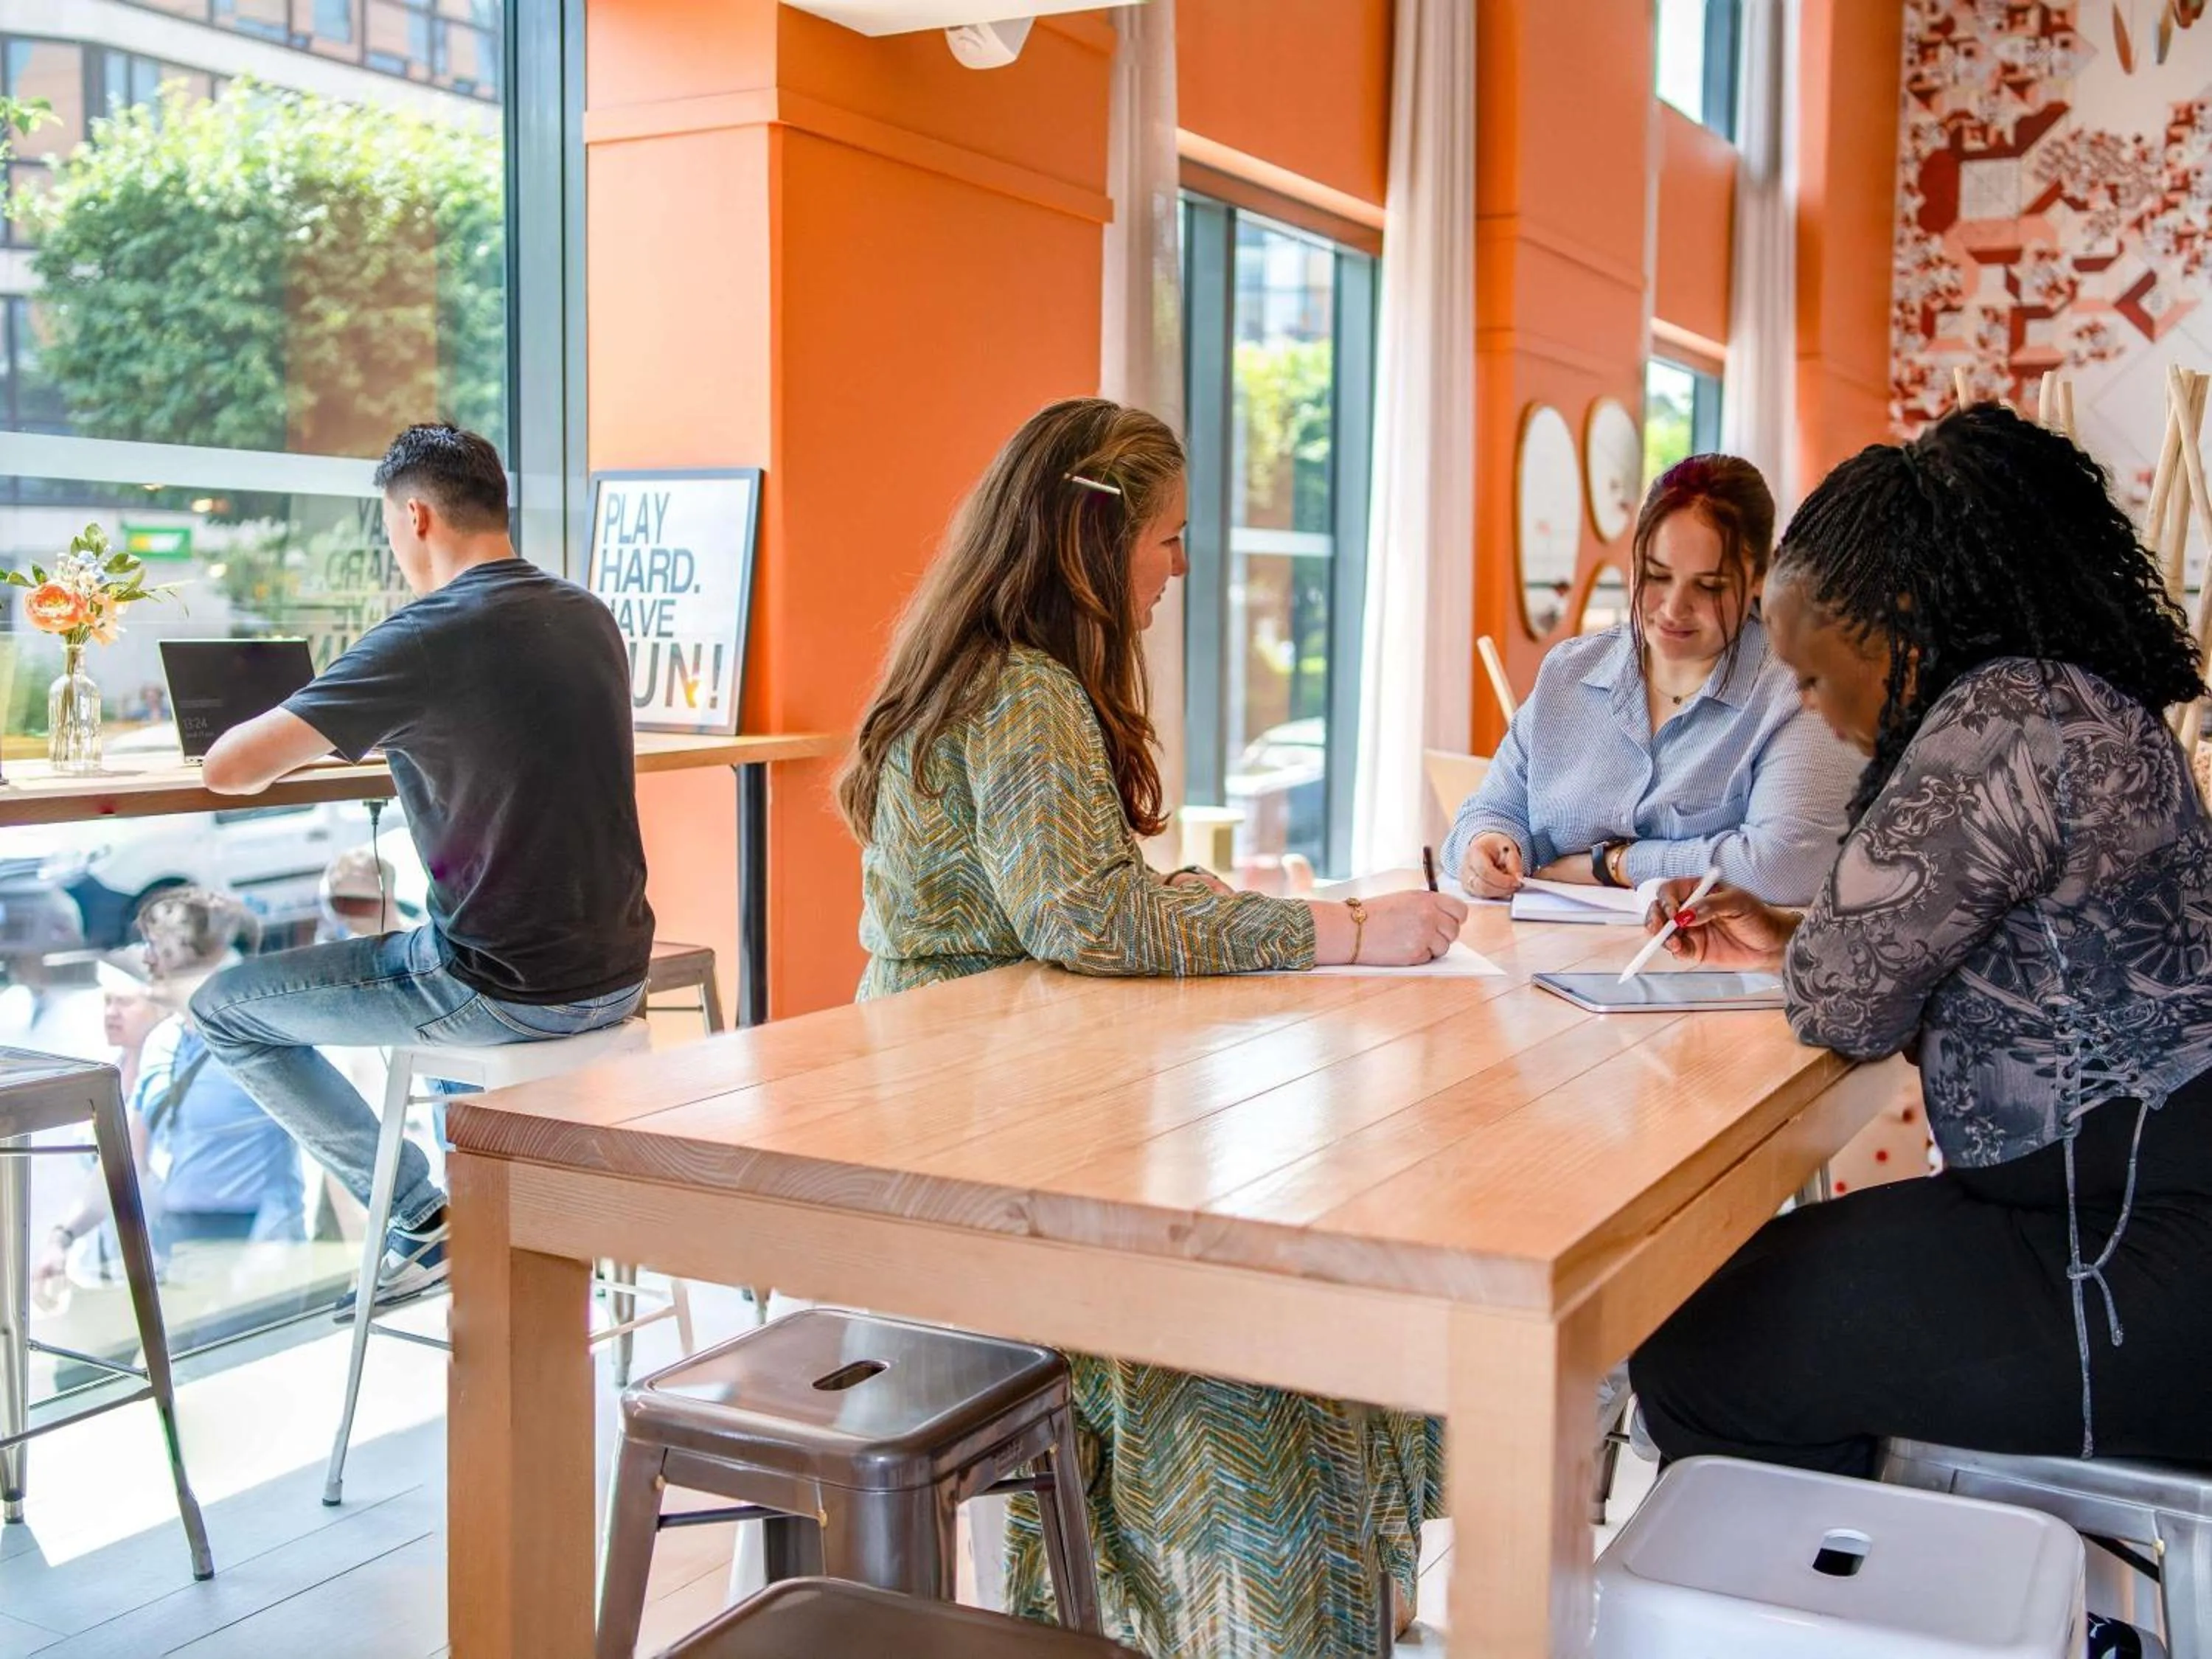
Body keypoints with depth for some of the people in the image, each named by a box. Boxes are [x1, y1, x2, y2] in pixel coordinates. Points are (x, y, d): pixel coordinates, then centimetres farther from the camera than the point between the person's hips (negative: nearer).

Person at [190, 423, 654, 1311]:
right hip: (616, 977, 8)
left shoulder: (429, 634, -17)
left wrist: (283, 734, 5)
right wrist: (382, 729, 22)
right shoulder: (588, 615, 6)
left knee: (225, 1010, 11)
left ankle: (425, 1220, 9)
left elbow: (229, 769, -16)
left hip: (504, 992, -7)